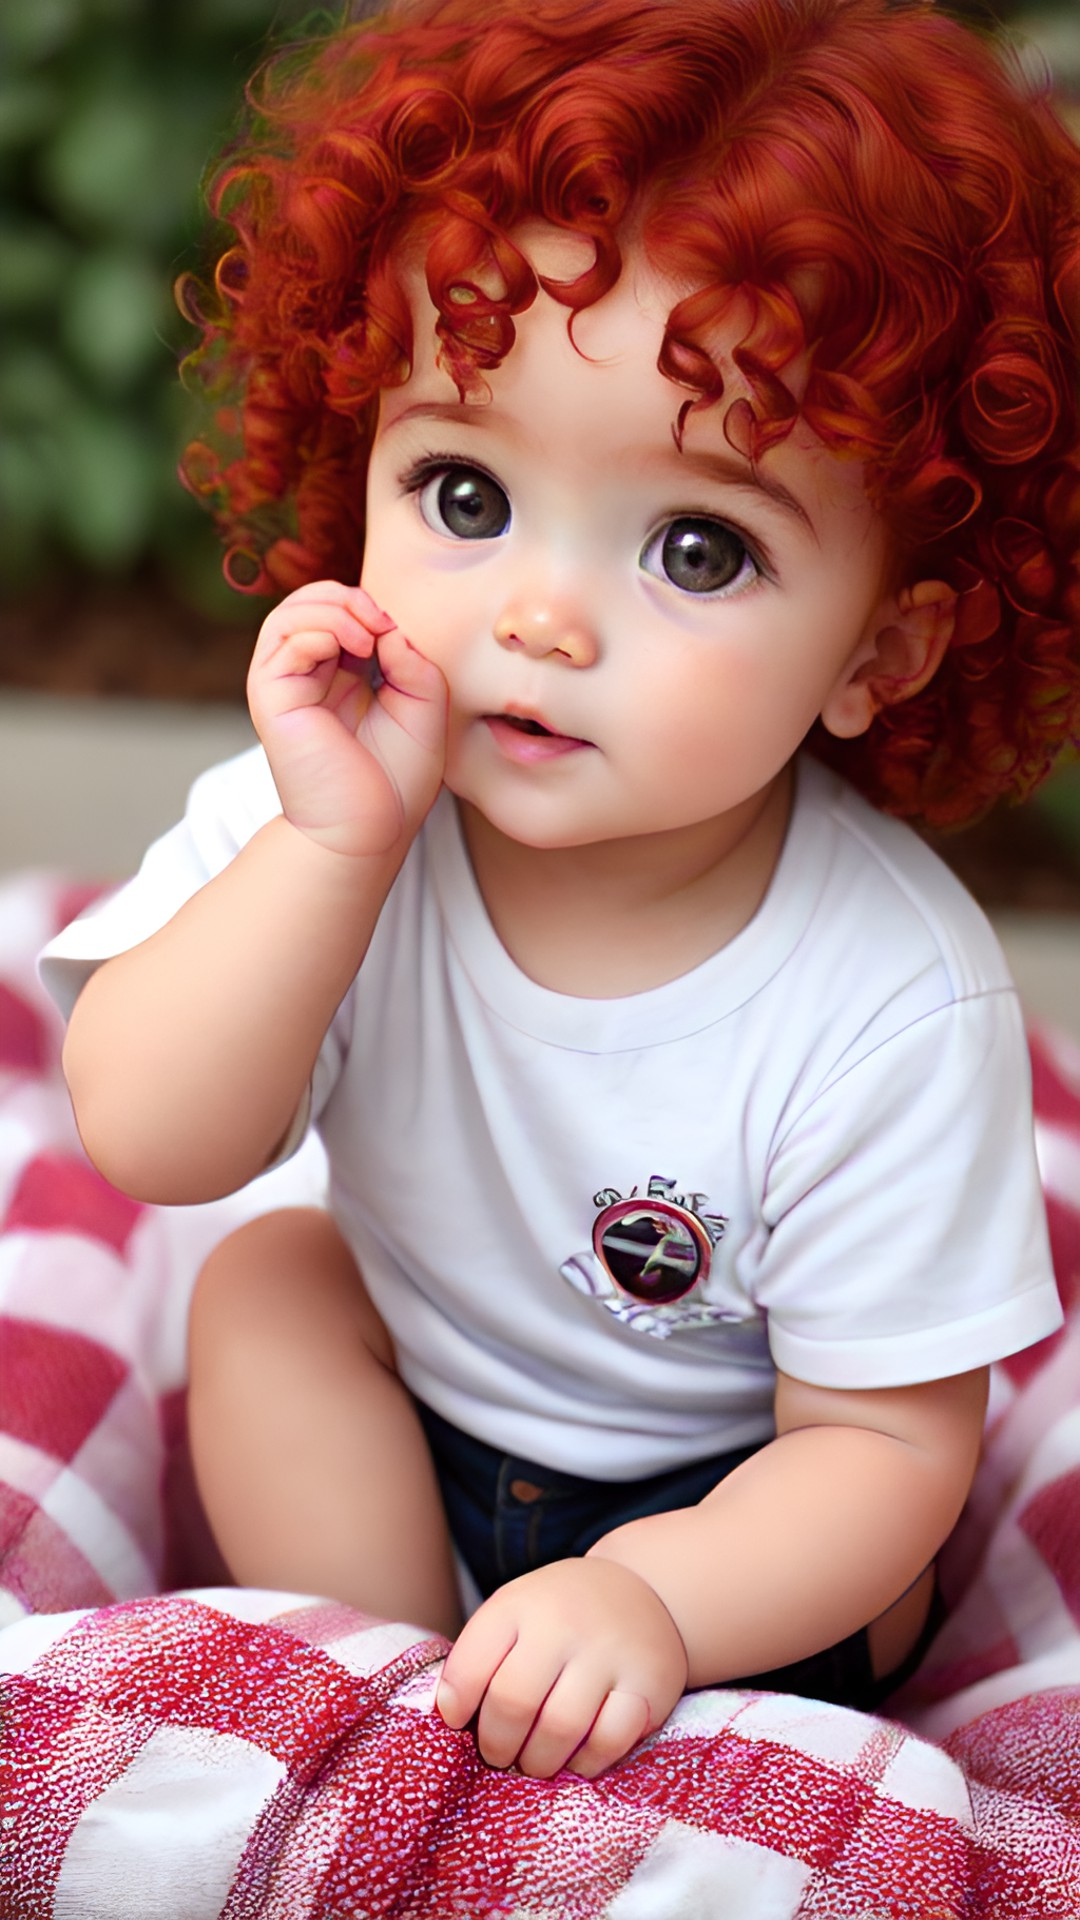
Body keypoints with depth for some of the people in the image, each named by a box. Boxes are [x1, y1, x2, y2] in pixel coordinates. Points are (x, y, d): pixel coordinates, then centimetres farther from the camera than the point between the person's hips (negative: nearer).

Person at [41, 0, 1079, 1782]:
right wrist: (334, 843, -44)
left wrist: (651, 1598, -41)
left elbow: (886, 1441, -24)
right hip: (403, 1435, 3)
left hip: (725, 1500, -3)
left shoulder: (890, 1008, -33)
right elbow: (155, 1143, -32)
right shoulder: (334, 803, -23)